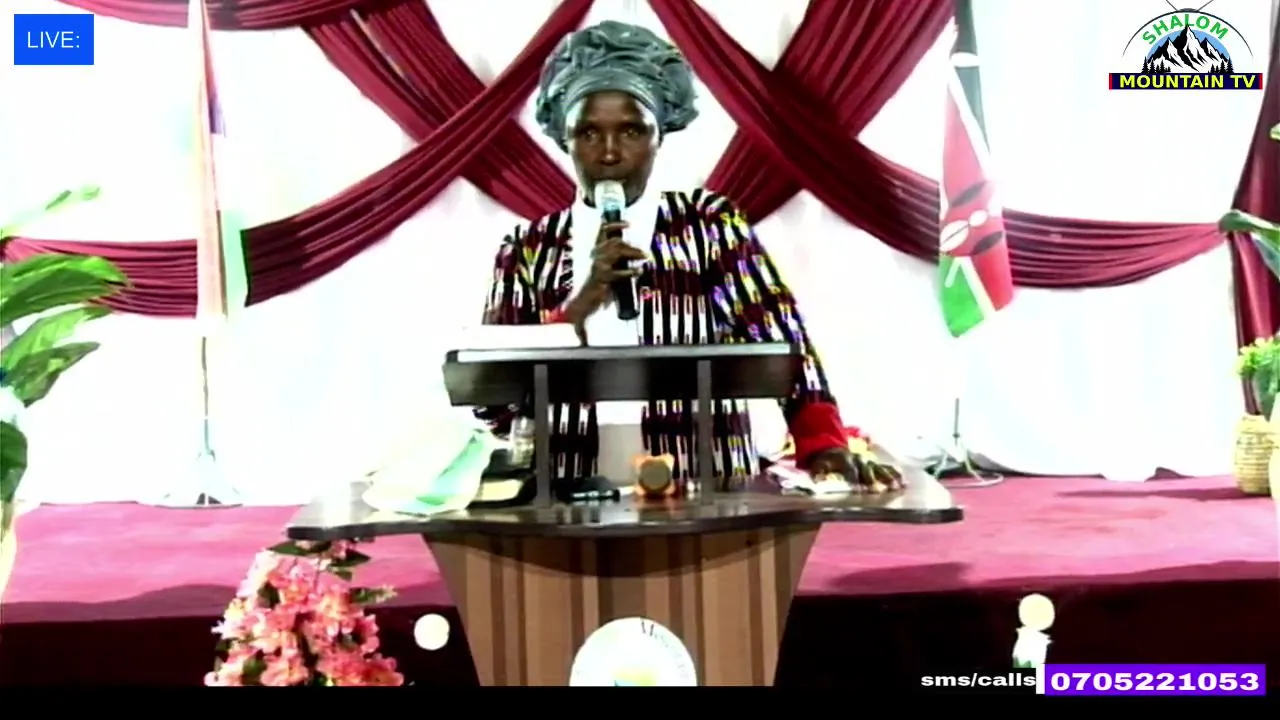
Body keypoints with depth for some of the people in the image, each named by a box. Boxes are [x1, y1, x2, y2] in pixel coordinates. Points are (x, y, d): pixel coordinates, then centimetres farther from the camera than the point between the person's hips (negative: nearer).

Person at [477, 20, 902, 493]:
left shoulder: (711, 224, 5)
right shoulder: (526, 250, 8)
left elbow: (781, 339, -5)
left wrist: (824, 445, -20)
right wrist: (584, 302, -10)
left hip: (706, 496, -1)